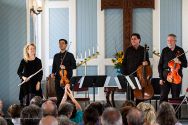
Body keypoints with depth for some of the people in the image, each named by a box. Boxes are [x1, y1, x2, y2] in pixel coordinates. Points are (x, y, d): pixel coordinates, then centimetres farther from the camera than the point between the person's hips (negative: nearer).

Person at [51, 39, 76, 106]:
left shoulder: (70, 55, 5)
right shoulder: (56, 56, 18)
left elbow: (74, 66, -2)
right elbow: (54, 66, 19)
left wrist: (65, 67, -16)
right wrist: (53, 73, 0)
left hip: (67, 78, -4)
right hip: (58, 78, 4)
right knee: (59, 97, 1)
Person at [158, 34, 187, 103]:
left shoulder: (180, 50, 4)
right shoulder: (165, 50, 5)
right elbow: (160, 65, 6)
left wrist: (179, 62, -16)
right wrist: (161, 78, -1)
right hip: (166, 75, 0)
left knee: (175, 97, 4)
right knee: (163, 96, -3)